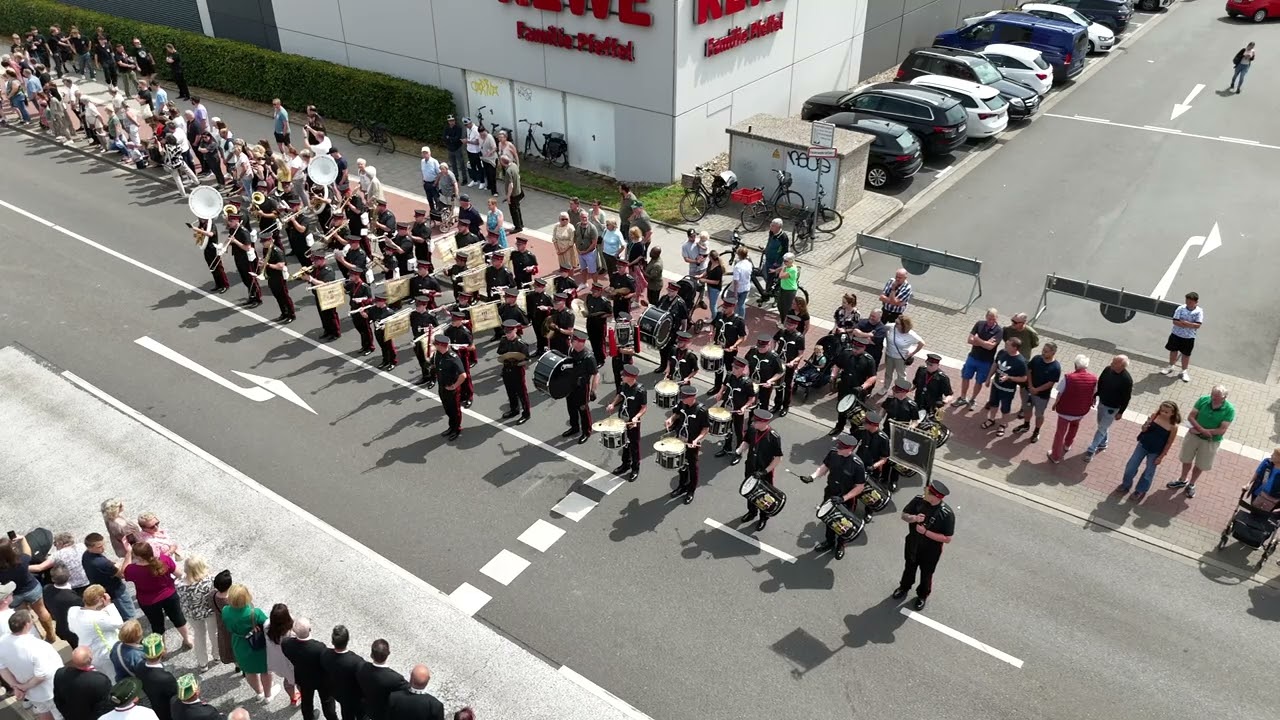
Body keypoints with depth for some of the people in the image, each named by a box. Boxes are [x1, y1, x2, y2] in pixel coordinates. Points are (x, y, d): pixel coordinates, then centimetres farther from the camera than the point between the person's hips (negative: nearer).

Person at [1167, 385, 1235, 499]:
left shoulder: (1229, 410, -23)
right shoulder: (1203, 400, -16)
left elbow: (1222, 430, -23)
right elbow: (1190, 416, -12)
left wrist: (1199, 431, -23)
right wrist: (1202, 429, -27)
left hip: (1211, 441, -2)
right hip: (1193, 435, 2)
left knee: (1200, 465, 16)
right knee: (1187, 459, 20)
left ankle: (1191, 484, 40)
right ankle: (1183, 480, 44)